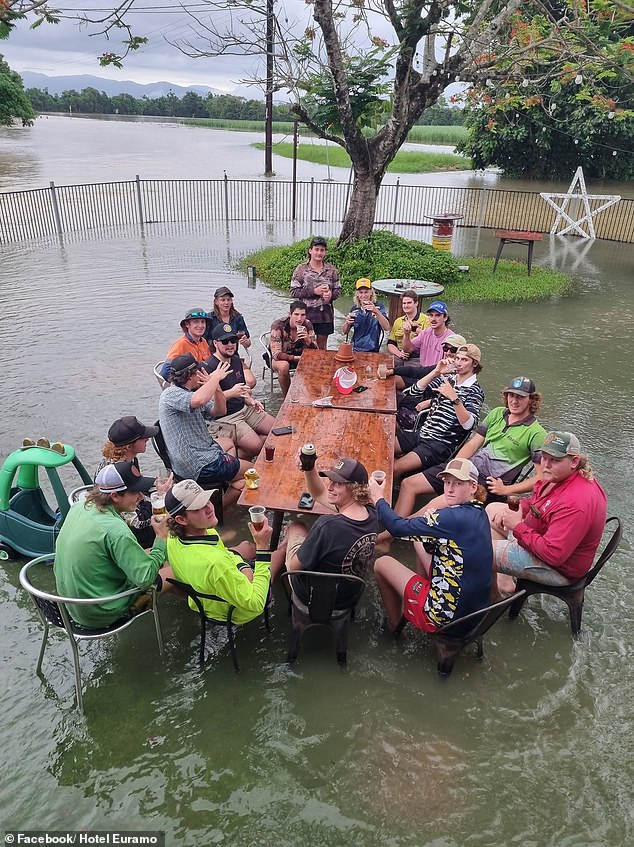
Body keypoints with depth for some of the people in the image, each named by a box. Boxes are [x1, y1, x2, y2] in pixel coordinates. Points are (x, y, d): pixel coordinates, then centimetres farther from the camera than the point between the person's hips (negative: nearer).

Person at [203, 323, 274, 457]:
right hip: (224, 418, -9)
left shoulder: (236, 360, 10)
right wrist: (231, 393, -32)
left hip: (244, 409, 9)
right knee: (256, 446, -25)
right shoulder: (209, 367, -18)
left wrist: (251, 401, 4)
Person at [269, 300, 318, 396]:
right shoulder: (278, 325, -25)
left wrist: (308, 339, -33)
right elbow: (276, 354, -27)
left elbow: (315, 351, -14)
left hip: (299, 356, 3)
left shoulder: (307, 325, -14)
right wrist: (296, 358, -32)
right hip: (280, 358, -3)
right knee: (283, 366, -36)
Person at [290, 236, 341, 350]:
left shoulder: (331, 270, 4)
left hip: (325, 315, 2)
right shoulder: (301, 269, -4)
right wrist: (314, 291, -17)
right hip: (306, 314, -2)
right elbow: (294, 291, -7)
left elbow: (338, 290, 9)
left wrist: (331, 294, -15)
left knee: (322, 346, 12)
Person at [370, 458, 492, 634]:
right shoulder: (478, 513, 2)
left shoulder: (455, 517, -26)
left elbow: (398, 528, -22)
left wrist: (378, 498, -7)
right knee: (420, 542, 20)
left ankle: (394, 624, 27)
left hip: (448, 617, -9)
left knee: (382, 563, 8)